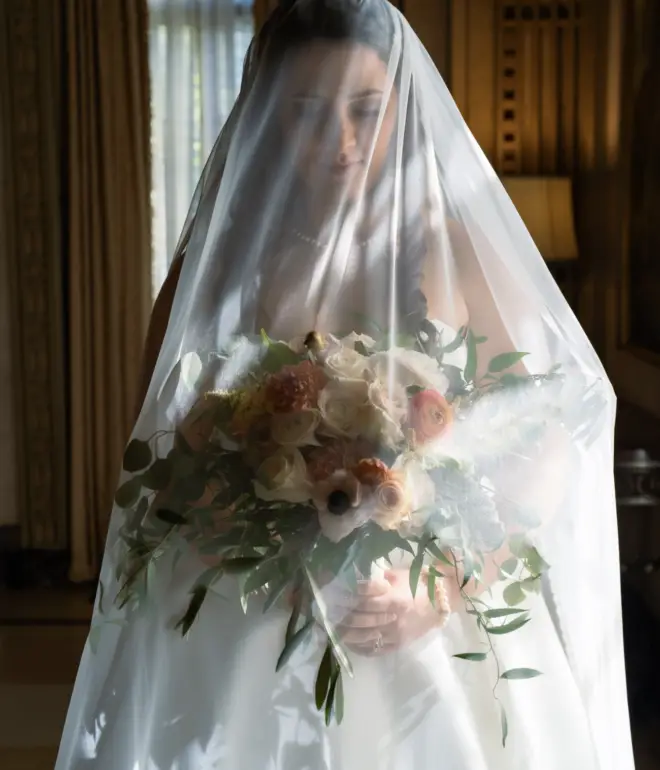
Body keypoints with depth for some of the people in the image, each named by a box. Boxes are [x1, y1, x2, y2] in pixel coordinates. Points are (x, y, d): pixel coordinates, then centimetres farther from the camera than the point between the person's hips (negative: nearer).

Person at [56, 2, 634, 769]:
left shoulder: (458, 253, -3)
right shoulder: (219, 259, 1)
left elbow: (546, 447, -4)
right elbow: (155, 453, 4)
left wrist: (454, 586, -16)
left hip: (429, 641, 0)